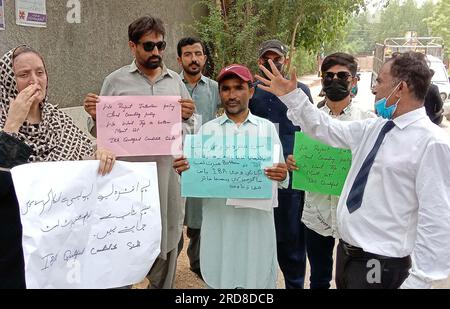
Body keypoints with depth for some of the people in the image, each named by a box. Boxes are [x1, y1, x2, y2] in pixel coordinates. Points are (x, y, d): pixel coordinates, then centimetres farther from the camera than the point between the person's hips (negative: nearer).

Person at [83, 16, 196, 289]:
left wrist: (188, 116, -10)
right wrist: (95, 116, -16)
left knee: (167, 235, 14)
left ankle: (163, 285, 34)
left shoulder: (176, 81, 8)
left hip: (169, 171, 3)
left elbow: (191, 128, 11)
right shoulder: (115, 81, 1)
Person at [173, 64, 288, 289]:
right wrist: (183, 170, -18)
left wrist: (282, 176, -20)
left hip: (256, 220, 0)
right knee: (220, 279, 11)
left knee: (258, 279, 9)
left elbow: (282, 178, 3)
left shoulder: (267, 128, 5)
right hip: (219, 220, 1)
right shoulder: (207, 129, 6)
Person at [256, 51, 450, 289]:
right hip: (346, 252, 8)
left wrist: (418, 281, -21)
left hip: (381, 267, -8)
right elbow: (327, 130, 17)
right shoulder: (373, 128, 7)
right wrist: (291, 96, 12)